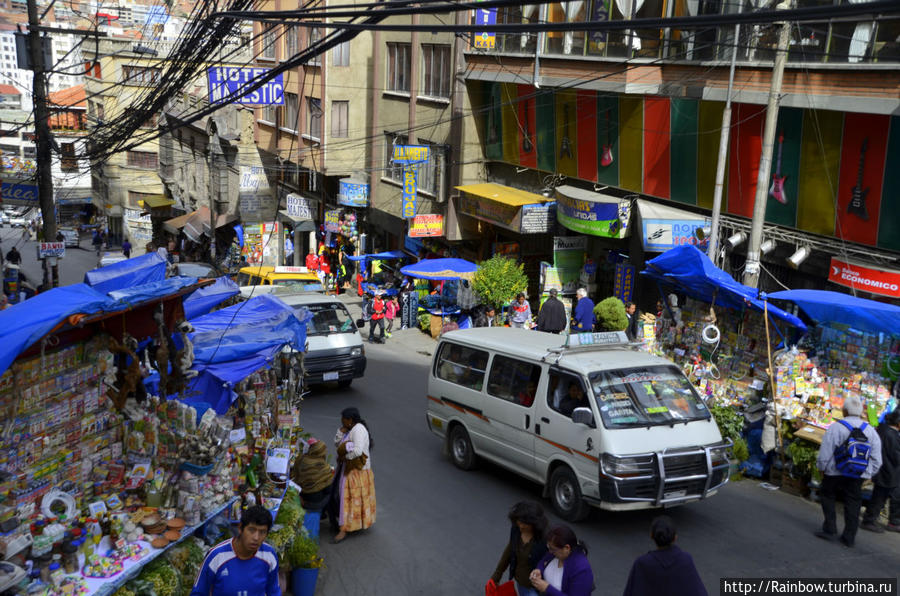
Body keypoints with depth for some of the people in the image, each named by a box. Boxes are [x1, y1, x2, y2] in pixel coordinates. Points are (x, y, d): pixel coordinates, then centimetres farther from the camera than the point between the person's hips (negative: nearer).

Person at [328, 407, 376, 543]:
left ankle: (344, 530, -4)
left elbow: (358, 450, -32)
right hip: (347, 468, 9)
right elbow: (337, 444, 10)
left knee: (348, 498, -7)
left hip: (356, 471, -9)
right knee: (340, 495, 16)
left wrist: (344, 457, -19)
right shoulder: (350, 429, 9)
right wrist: (341, 431, -5)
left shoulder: (359, 430, -22)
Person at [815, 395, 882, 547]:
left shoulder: (836, 428, -13)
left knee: (828, 497, 14)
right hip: (858, 476, 4)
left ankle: (830, 530, 11)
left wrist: (821, 467, 7)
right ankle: (849, 538, 15)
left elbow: (825, 453, -9)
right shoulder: (870, 431, 1)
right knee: (853, 504, 10)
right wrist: (869, 473, 18)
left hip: (835, 473, -3)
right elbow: (876, 459, 6)